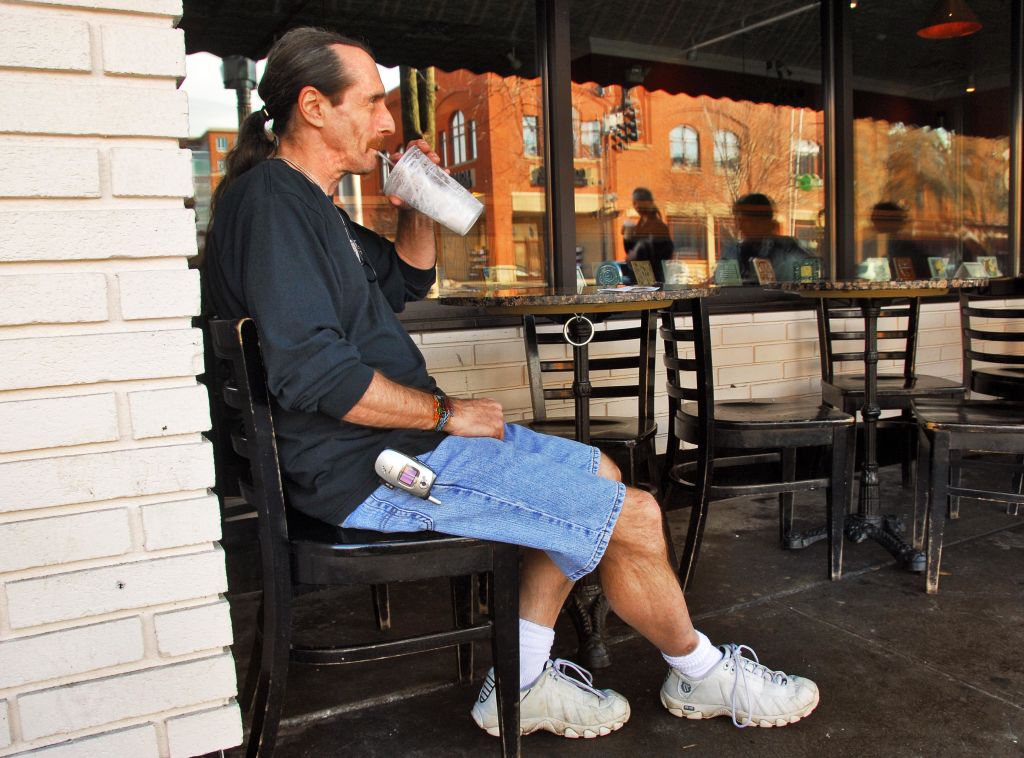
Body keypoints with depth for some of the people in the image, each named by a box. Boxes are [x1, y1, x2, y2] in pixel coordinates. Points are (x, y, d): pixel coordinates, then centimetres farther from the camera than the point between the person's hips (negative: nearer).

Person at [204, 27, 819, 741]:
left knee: (596, 475, 16)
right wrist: (447, 412, -15)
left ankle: (521, 683, 16)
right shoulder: (269, 202, -15)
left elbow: (407, 280, 28)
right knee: (633, 518, -8)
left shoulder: (307, 203, 17)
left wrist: (415, 205, 9)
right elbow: (313, 373, -25)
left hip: (410, 440, 11)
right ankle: (701, 675, 22)